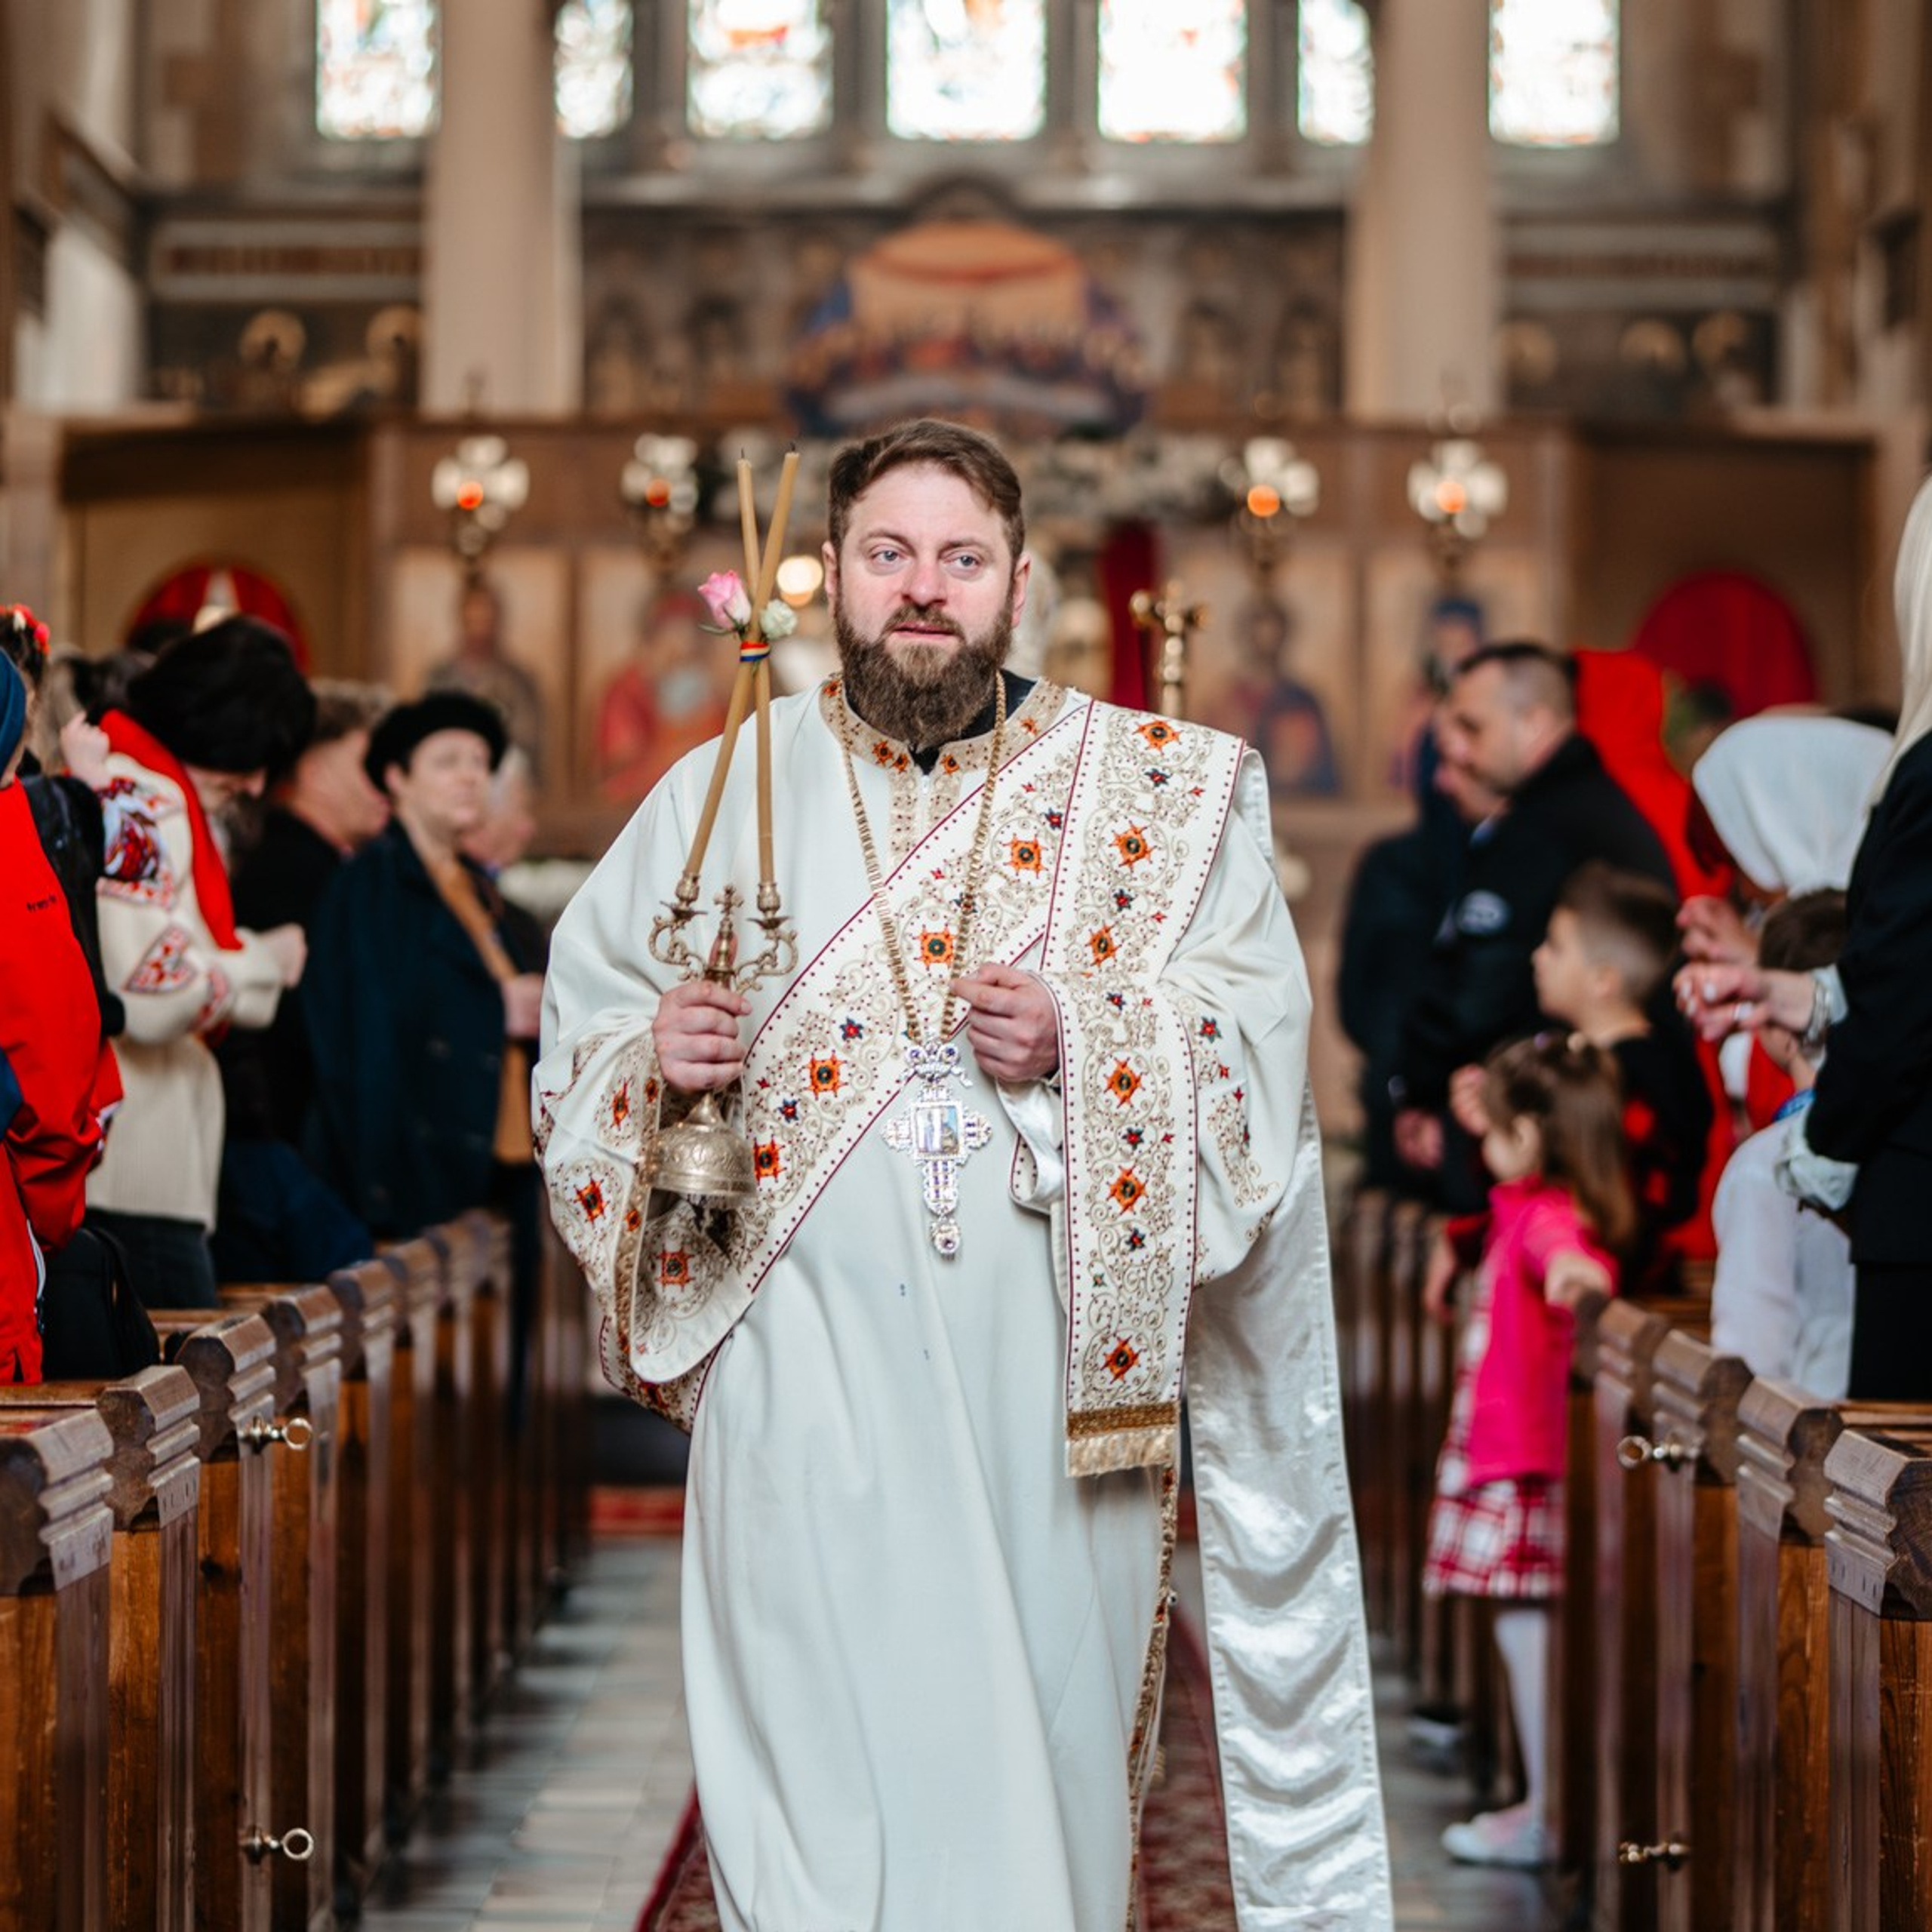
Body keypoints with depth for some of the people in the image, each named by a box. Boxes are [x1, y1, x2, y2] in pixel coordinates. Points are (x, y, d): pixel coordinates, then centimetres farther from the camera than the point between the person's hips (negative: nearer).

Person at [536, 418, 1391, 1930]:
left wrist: (1085, 1040, -16)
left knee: (1043, 1763, 5)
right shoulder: (726, 793, 10)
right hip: (811, 1390, 0)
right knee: (827, 1775, -3)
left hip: (1053, 1382, 0)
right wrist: (654, 1062, -9)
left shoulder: (1159, 789, 7)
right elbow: (578, 1040, 13)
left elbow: (1259, 1038, 0)